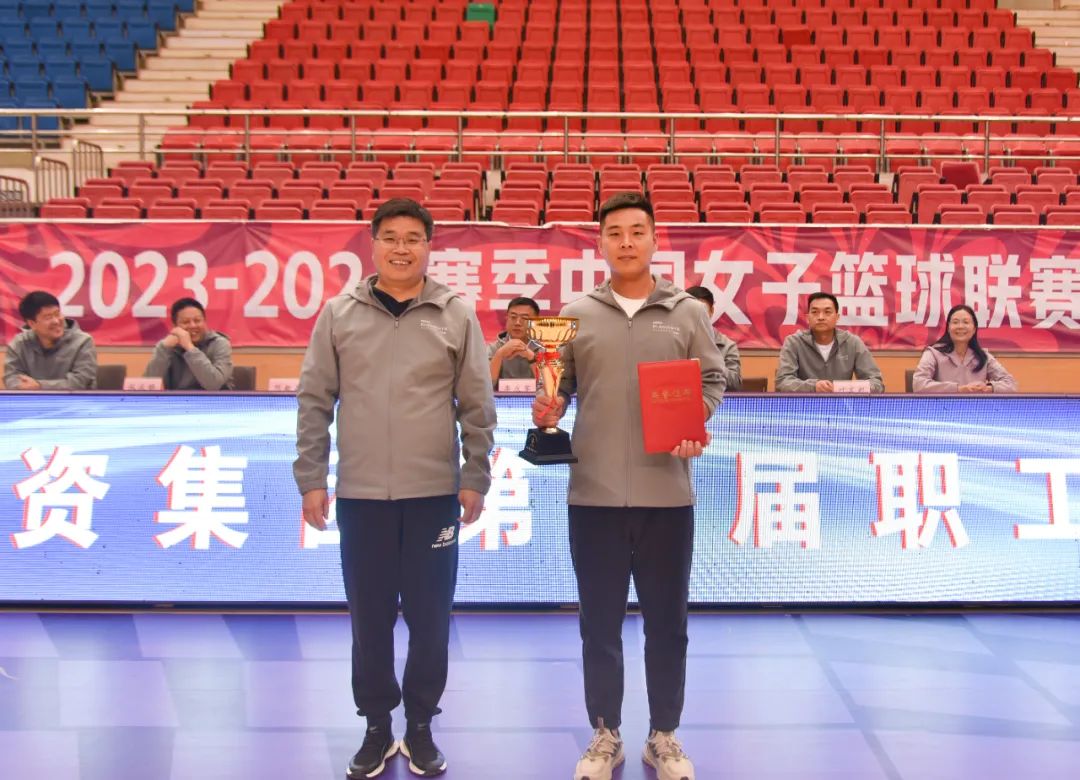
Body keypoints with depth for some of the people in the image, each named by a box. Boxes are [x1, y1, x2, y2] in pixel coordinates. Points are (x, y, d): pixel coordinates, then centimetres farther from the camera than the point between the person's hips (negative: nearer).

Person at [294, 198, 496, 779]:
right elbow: (315, 401, 4)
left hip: (434, 492, 0)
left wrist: (475, 479, 0)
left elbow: (477, 406, 3)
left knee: (430, 617, 7)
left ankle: (421, 727, 23)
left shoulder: (457, 316, 1)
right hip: (360, 493, 1)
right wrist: (311, 479, 0)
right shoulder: (339, 315, 3)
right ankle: (377, 727, 24)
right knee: (369, 617, 9)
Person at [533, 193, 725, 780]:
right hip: (594, 493, 0)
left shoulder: (687, 313, 4)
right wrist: (547, 410, -13)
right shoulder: (576, 315, 5)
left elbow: (712, 380, 6)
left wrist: (695, 424, -12)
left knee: (666, 622, 10)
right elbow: (559, 386, 8)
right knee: (599, 623, 10)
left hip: (666, 492, 0)